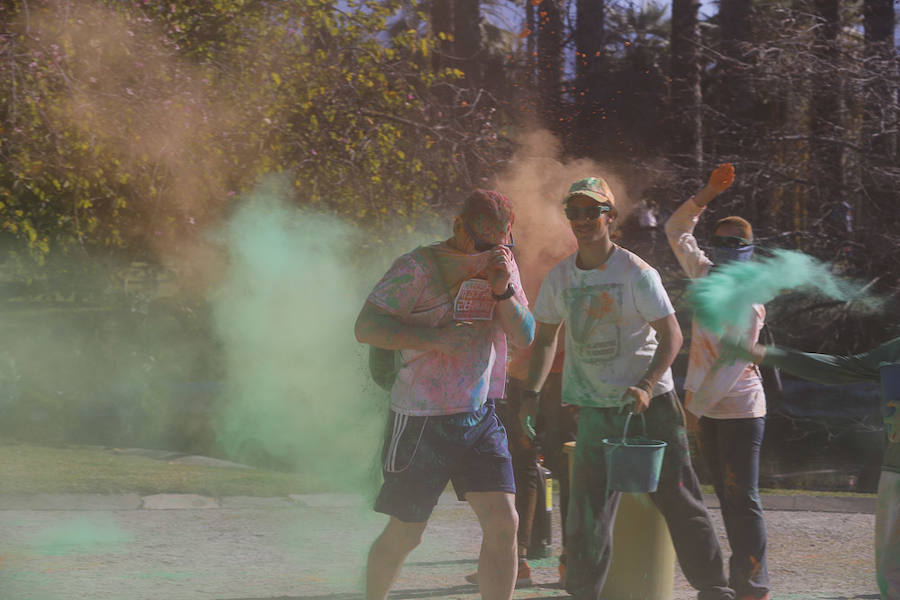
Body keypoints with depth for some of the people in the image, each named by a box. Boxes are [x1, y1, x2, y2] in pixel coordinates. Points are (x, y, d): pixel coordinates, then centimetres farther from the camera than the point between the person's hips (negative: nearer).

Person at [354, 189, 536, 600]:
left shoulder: (504, 266, 8)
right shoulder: (418, 268, -11)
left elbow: (525, 337, 4)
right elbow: (366, 327, -16)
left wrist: (502, 291, -14)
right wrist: (436, 338, -25)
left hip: (481, 417, 5)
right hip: (423, 422, -5)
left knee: (503, 523, -7)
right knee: (404, 535, 5)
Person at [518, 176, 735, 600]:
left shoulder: (636, 273, -8)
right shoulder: (560, 278, 5)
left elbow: (671, 335, -9)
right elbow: (545, 338, 18)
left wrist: (645, 387, -21)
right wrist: (531, 393, 8)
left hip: (650, 402, -4)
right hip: (595, 407, 4)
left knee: (677, 498, -3)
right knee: (586, 510, 0)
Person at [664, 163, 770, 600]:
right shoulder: (705, 276, 8)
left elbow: (732, 364, -19)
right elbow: (677, 230, 21)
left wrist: (694, 408, -19)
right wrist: (709, 194, 11)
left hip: (739, 411, -8)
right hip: (706, 407, 8)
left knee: (743, 501, -8)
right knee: (727, 499, 10)